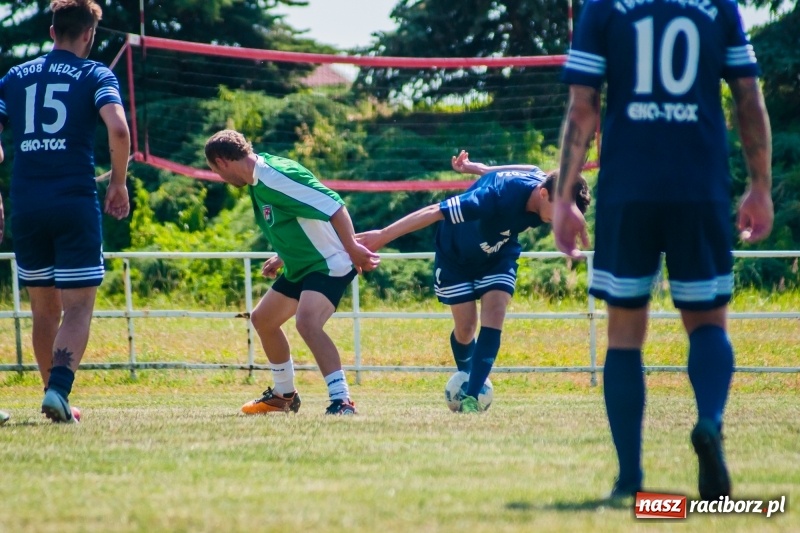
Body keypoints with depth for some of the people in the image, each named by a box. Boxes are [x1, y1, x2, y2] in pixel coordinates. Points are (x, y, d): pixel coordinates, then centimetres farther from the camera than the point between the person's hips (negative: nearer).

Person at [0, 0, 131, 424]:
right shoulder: (95, 75, 2)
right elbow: (118, 129, -15)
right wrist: (119, 184, -2)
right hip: (75, 202, -4)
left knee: (45, 310, 15)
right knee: (77, 308, -3)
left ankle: (54, 394, 19)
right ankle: (59, 389, -22)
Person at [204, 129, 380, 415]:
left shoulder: (277, 175, -24)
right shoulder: (258, 180, 7)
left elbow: (333, 206, -27)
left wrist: (352, 248, -26)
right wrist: (281, 258, 20)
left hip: (329, 264, -11)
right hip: (300, 266, 11)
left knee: (306, 321, -32)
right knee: (262, 319, 21)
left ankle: (342, 401, -32)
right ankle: (284, 395, 38)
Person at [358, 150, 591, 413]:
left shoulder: (542, 182, -23)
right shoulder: (499, 196, -43)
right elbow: (435, 211, -39)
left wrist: (476, 168, 17)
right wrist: (383, 236, -35)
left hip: (498, 256, 4)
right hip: (457, 254, -4)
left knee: (493, 316, -14)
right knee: (466, 326, -1)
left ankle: (471, 396, -18)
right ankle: (465, 376, 30)